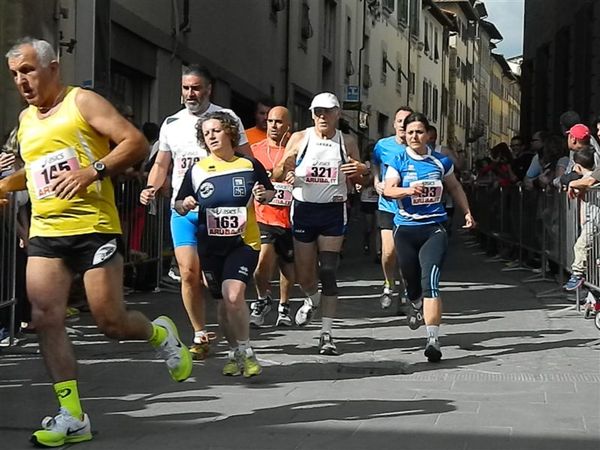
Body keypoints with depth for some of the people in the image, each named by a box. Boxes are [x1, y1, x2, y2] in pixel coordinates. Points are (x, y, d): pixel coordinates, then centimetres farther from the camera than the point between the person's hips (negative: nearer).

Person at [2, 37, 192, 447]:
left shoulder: (83, 102, -2)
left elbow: (137, 143, -11)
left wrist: (92, 172, -22)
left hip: (94, 228, -6)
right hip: (44, 233, 6)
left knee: (111, 321, -5)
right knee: (46, 320, -7)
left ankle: (160, 333, 29)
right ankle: (72, 417, -1)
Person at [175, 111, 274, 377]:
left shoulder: (250, 165, 0)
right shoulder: (197, 170, 2)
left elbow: (269, 192, 14)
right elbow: (178, 205, 7)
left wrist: (263, 196, -8)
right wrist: (185, 205, -15)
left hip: (244, 242, -3)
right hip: (211, 246, 3)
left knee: (233, 295, -21)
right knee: (224, 302, 10)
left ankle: (246, 352, -5)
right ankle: (235, 353, 28)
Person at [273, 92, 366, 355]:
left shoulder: (347, 143, 5)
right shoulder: (299, 139, 2)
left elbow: (357, 180, 14)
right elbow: (277, 175, 2)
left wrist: (360, 172, -10)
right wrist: (285, 169, -22)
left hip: (333, 211, 0)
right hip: (303, 209, 0)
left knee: (328, 272, -8)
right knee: (304, 275, 7)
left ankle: (326, 334, -3)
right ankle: (312, 300, 44)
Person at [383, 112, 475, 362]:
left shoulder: (441, 161, 7)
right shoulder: (399, 161, 2)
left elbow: (454, 187, 23)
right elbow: (388, 189, -11)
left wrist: (467, 212, 16)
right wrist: (408, 190, -29)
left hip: (434, 228, -1)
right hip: (405, 229, 1)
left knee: (430, 282, -17)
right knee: (411, 279, 13)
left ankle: (433, 339, -24)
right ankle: (415, 305, 51)